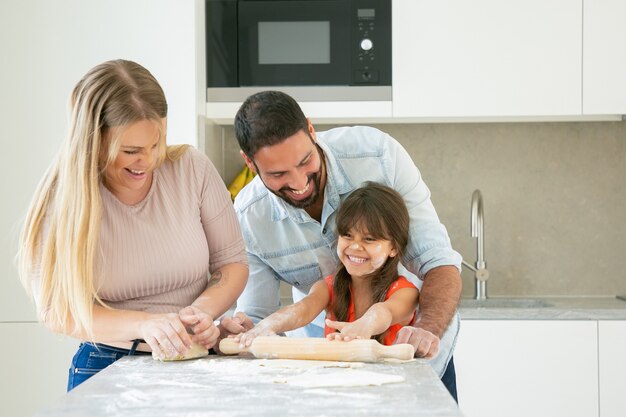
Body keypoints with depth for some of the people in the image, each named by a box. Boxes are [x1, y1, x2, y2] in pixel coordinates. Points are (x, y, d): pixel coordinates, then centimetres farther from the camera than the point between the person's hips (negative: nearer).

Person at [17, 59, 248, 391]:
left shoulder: (192, 168, -6)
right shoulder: (62, 198, -10)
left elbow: (233, 262, 2)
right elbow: (56, 309, -9)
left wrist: (202, 309, -18)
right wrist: (144, 324, -23)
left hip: (197, 361, -2)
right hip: (107, 370, 3)